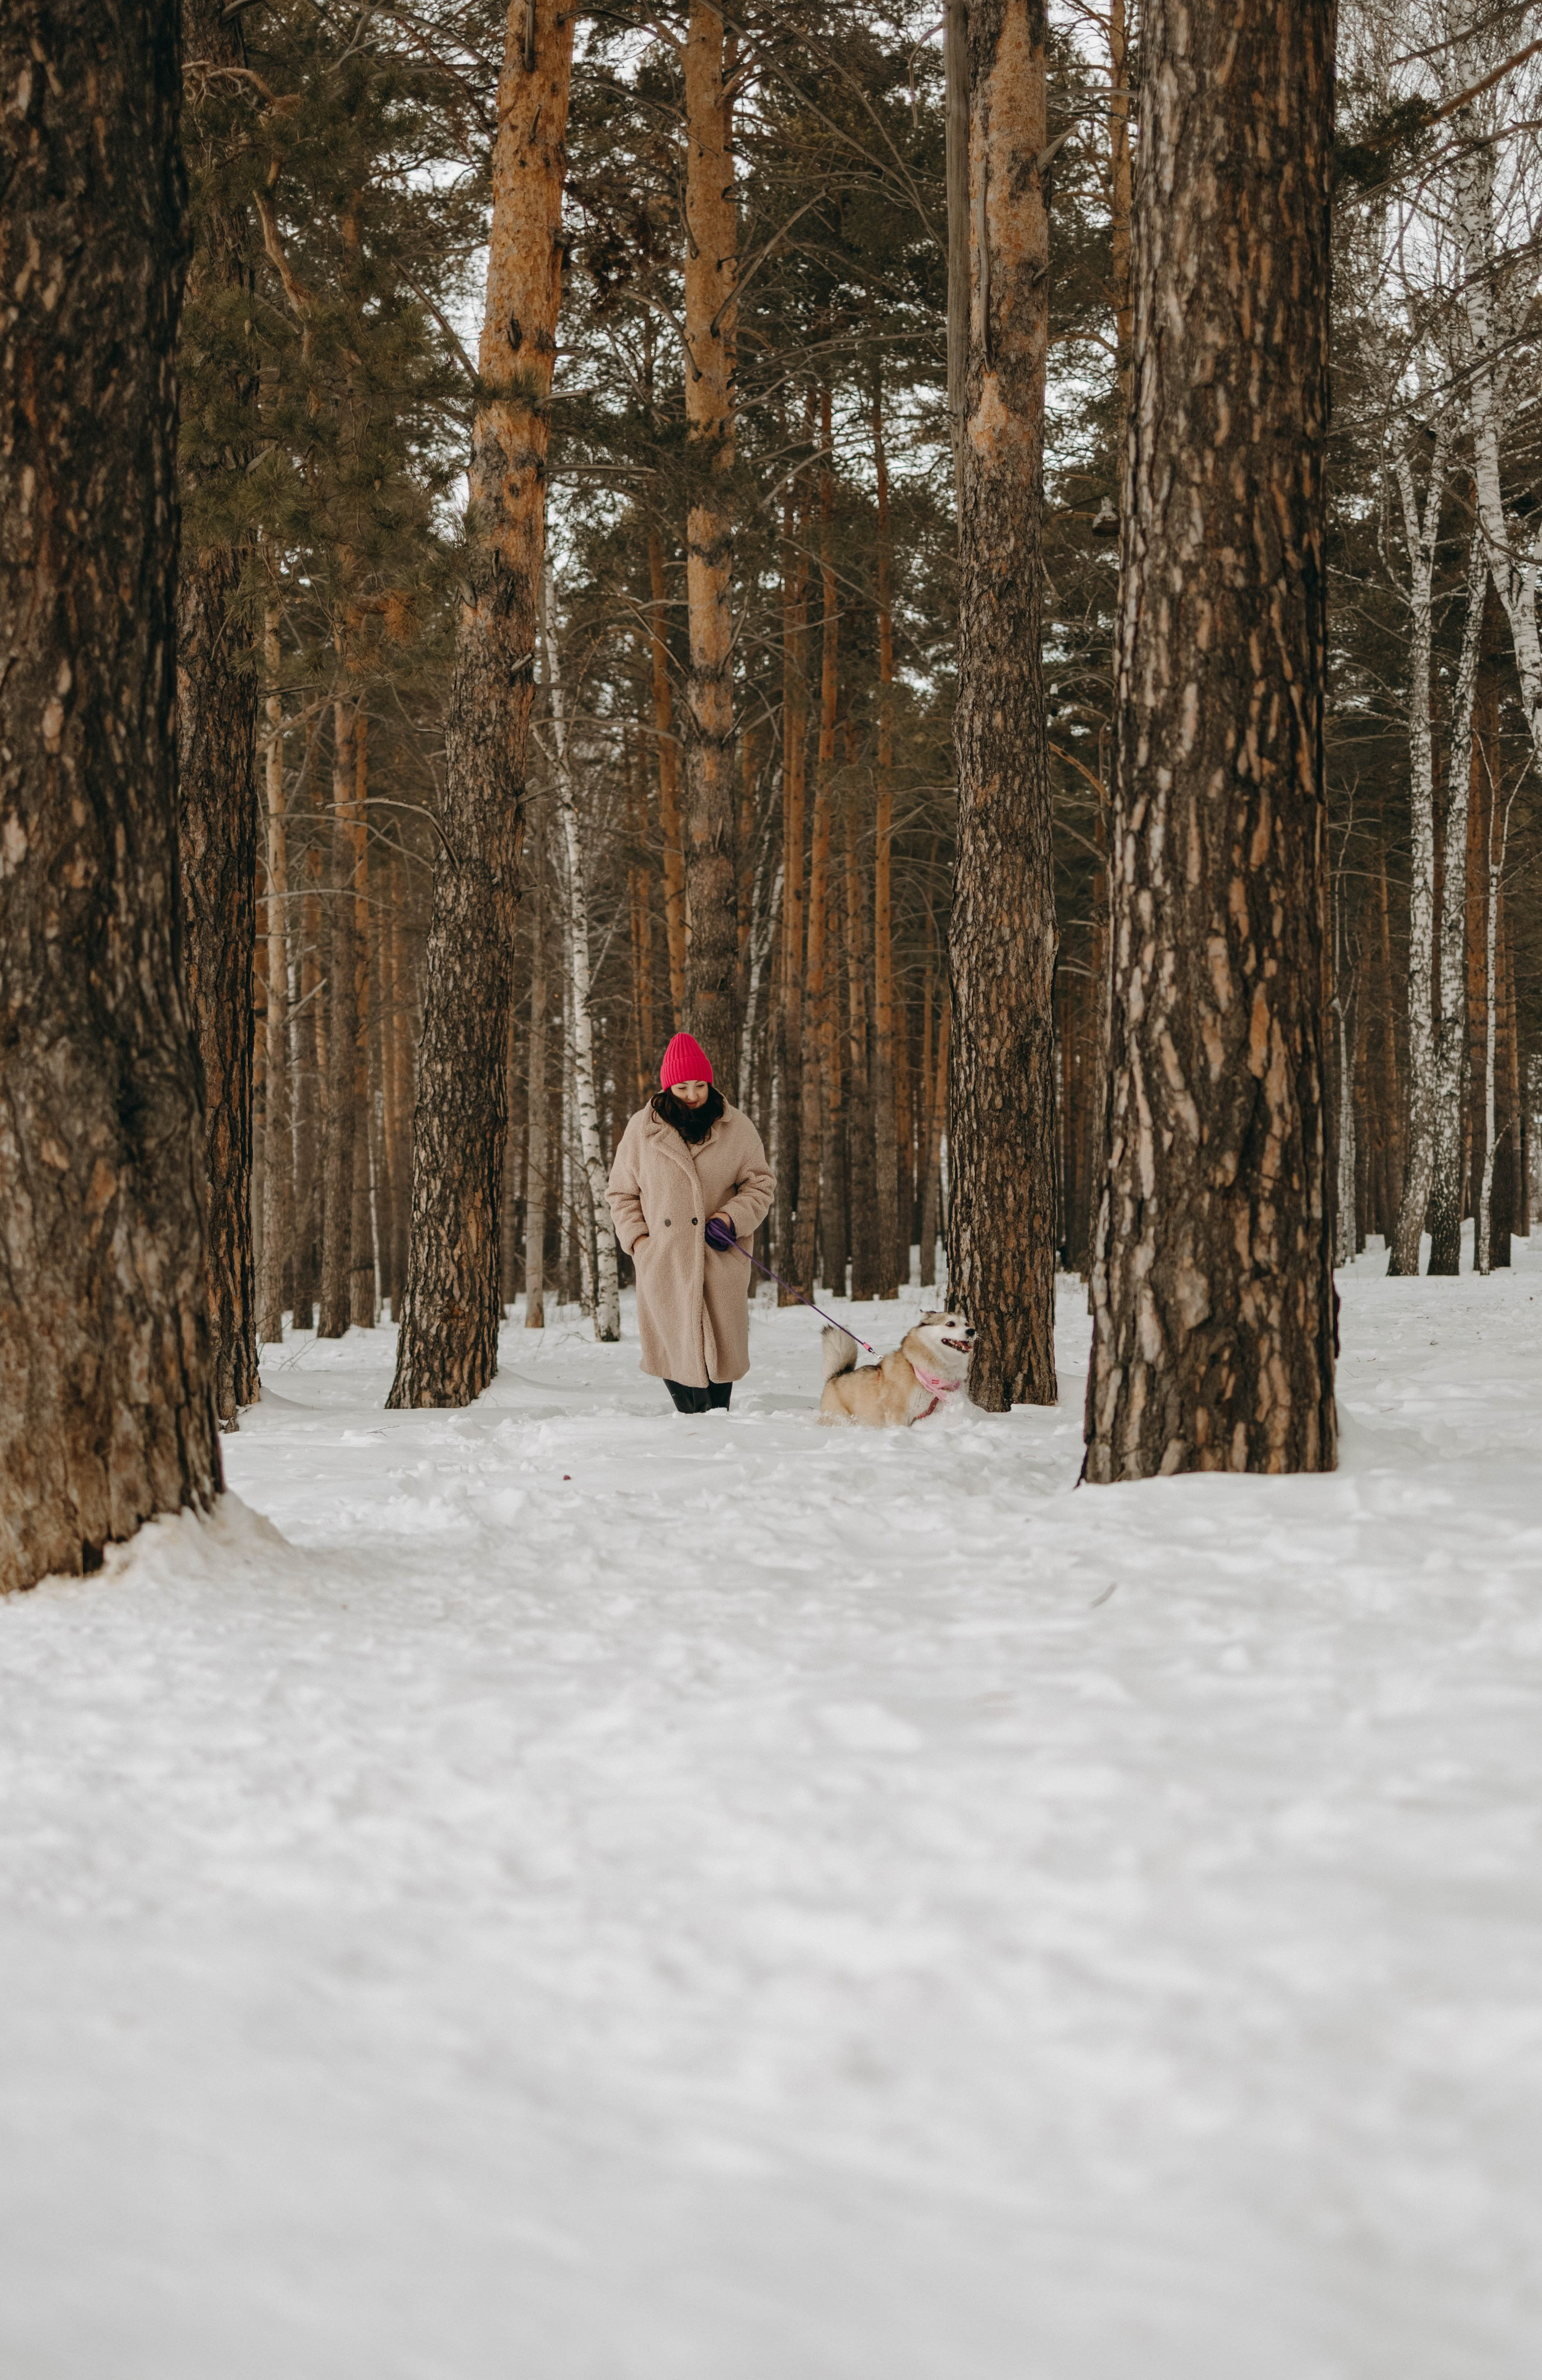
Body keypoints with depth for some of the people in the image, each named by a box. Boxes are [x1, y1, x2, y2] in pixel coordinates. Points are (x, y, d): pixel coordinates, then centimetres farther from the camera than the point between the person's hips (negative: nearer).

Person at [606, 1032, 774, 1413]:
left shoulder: (737, 1128, 4)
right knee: (674, 1344, 2)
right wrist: (637, 1238, -1)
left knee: (719, 1344, -1)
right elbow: (622, 1193, 13)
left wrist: (734, 1217, -9)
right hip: (663, 1261, 0)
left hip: (720, 1261, 0)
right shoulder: (643, 1129, 5)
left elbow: (760, 1184, 9)